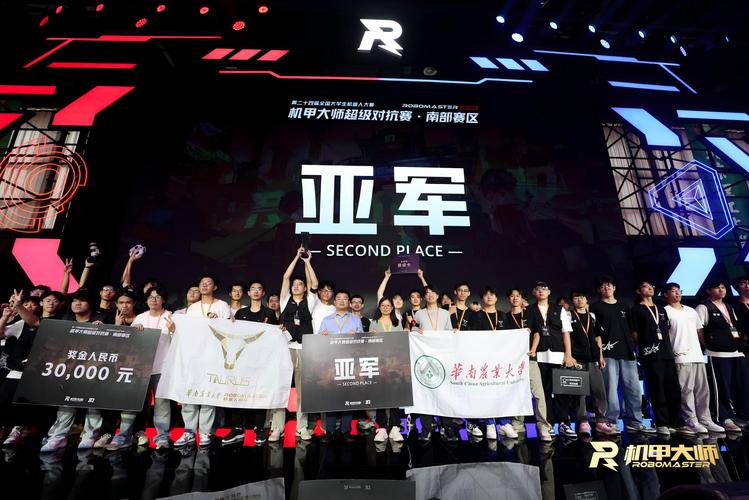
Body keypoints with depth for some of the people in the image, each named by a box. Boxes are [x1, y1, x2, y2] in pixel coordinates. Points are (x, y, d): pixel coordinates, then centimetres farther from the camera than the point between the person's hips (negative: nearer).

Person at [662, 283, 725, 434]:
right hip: (681, 357, -6)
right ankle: (691, 421, 1)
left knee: (703, 389, 8)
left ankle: (705, 420, 16)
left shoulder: (691, 311, 19)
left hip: (698, 355, 6)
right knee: (686, 390, -5)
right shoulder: (666, 311, -1)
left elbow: (700, 331, 23)